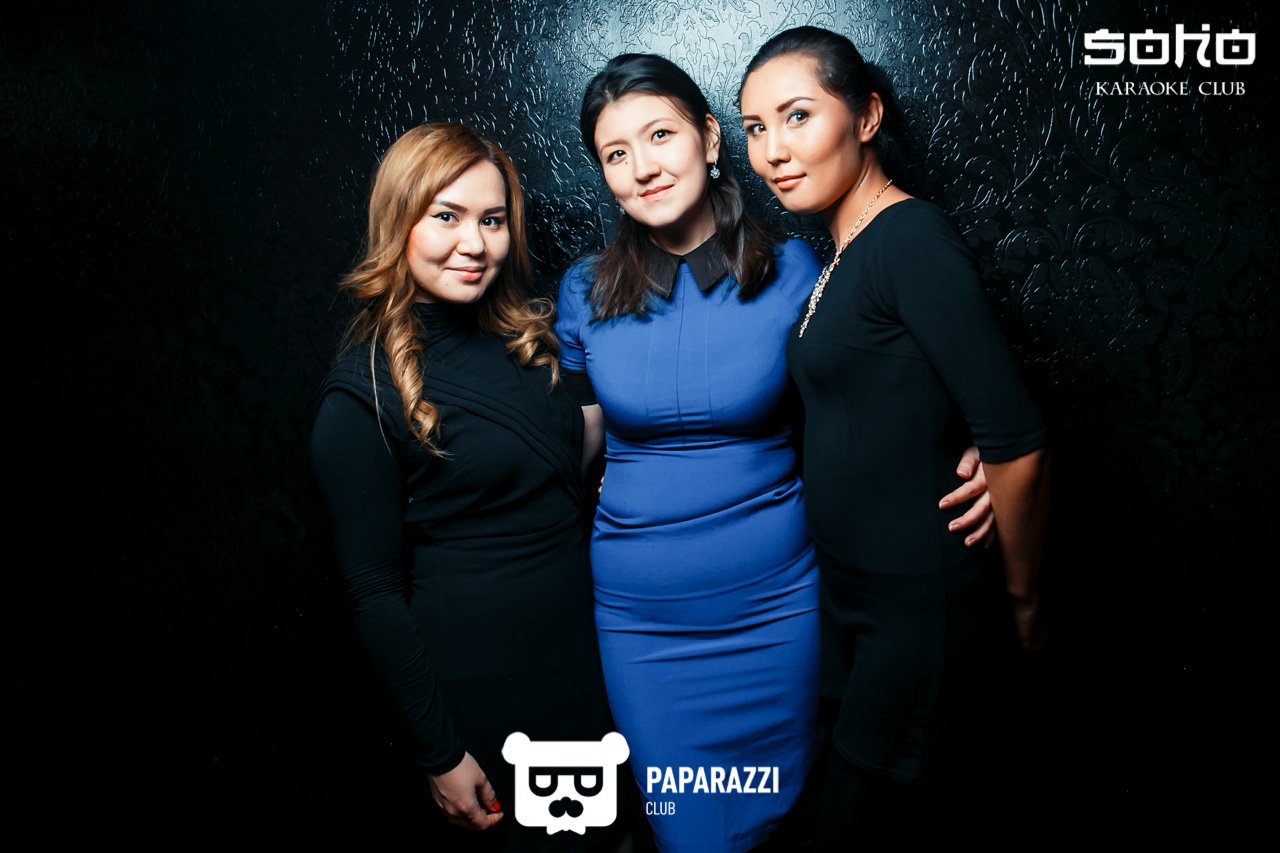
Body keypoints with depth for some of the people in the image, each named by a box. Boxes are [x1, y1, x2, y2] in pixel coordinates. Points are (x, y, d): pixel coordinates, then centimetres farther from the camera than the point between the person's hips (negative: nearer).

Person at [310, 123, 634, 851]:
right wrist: (440, 753, -10)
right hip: (481, 690, -6)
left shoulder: (529, 339, 2)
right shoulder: (364, 392, -15)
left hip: (586, 653, 6)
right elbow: (375, 591, -12)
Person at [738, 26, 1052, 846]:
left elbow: (1016, 442, -22)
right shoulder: (845, 255, 8)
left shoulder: (913, 239, -19)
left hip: (918, 602, -8)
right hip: (850, 589, 8)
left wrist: (1023, 595, -9)